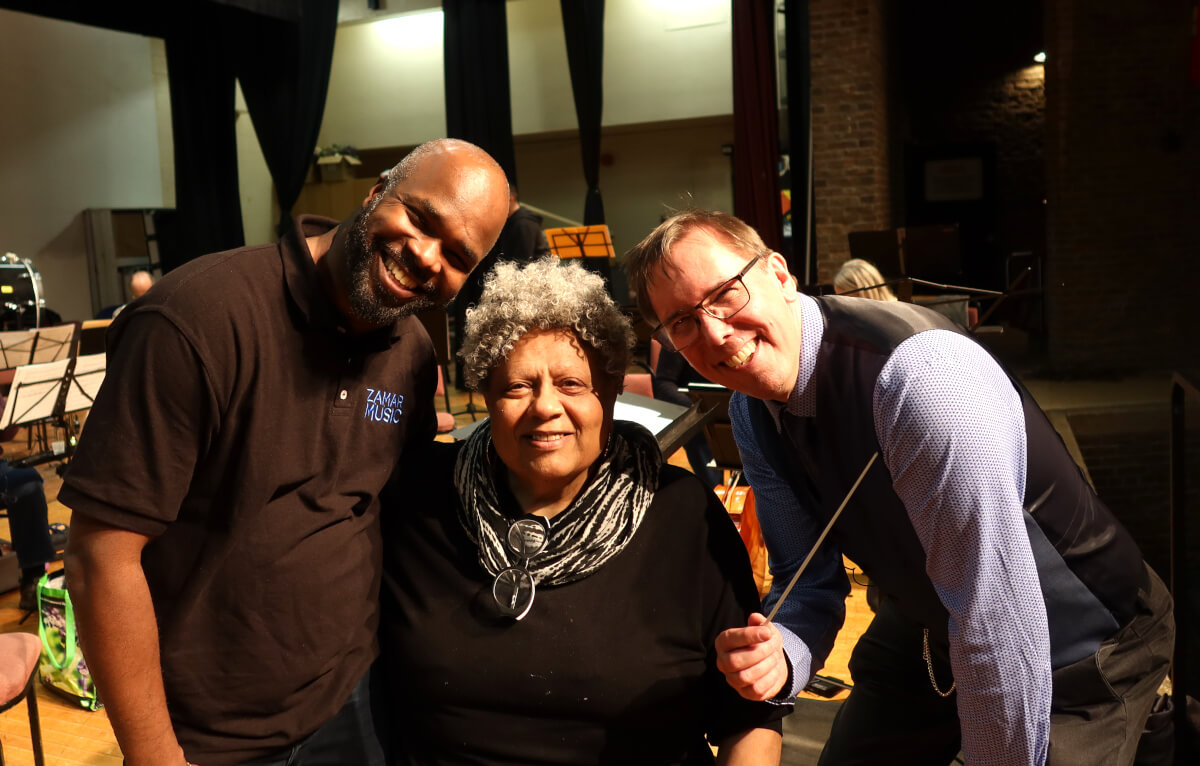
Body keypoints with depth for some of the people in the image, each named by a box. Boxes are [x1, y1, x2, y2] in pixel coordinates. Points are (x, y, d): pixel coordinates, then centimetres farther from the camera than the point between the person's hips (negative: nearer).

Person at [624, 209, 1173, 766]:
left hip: (1079, 647, -6)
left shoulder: (922, 376, -35)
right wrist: (780, 656, -24)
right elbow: (810, 579, -3)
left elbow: (998, 619, -33)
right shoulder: (751, 412, -8)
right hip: (924, 634, 6)